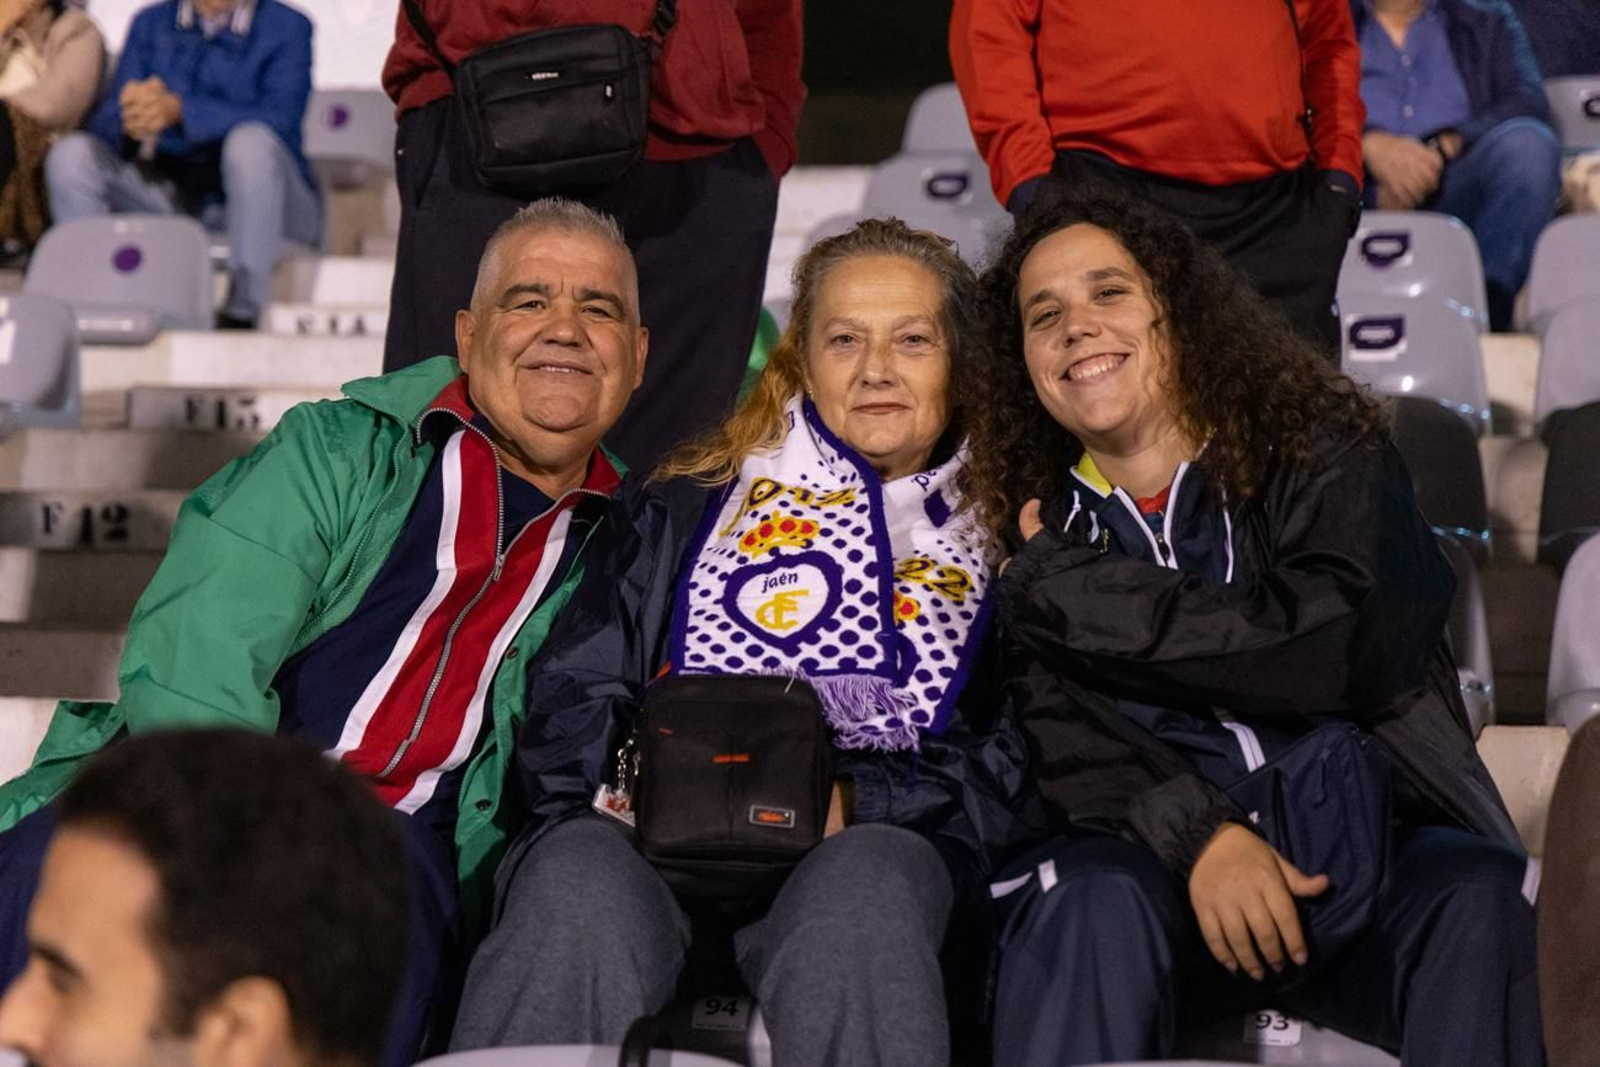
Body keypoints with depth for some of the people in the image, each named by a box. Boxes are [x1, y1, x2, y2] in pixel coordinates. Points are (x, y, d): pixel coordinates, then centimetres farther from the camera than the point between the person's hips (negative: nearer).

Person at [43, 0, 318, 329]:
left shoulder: (287, 27, 0)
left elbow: (280, 119, -18)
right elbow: (104, 123, 4)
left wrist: (179, 110, -30)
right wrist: (131, 118, -23)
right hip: (169, 196, 4)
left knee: (252, 142, -35)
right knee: (71, 154, -17)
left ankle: (242, 312, -31)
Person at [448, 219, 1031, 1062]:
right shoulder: (682, 508, 25)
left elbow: (1006, 768, 10)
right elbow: (575, 696, 15)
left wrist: (853, 800, -8)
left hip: (872, 845, -1)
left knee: (865, 885, -37)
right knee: (582, 872, -34)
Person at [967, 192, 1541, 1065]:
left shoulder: (1323, 452, 6)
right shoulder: (1041, 526, 11)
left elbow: (1342, 648, -12)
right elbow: (1061, 734, -4)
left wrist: (1071, 588, -8)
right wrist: (1196, 833, -24)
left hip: (1366, 840, 0)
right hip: (1158, 861, 0)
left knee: (1482, 898, -29)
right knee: (1092, 900, -31)